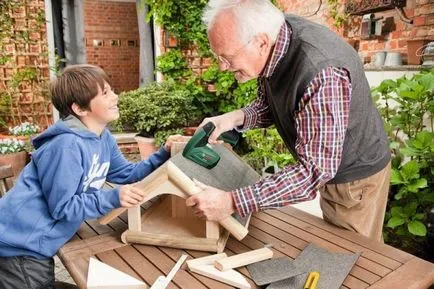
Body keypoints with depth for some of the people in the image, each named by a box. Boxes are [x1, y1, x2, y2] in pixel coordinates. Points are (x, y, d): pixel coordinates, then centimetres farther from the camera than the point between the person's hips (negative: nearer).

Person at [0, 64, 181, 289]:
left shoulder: (102, 138, 1)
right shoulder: (67, 146, -29)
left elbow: (127, 174, 7)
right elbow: (61, 207, -25)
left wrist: (163, 155, -3)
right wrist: (113, 198, -32)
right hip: (20, 245, -9)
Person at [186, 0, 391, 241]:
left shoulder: (320, 73, -38)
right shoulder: (274, 35, -12)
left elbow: (316, 169, -36)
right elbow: (270, 104, 3)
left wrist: (234, 202, -38)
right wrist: (238, 117, -17)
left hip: (355, 177, -7)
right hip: (327, 166, 8)